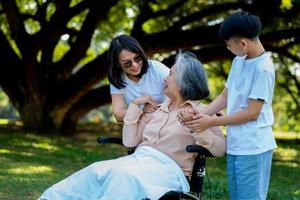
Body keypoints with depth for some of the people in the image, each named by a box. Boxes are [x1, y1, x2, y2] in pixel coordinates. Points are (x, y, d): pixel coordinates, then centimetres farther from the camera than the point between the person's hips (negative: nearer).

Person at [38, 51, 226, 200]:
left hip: (166, 169, -6)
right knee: (97, 171, -24)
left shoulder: (200, 111, 7)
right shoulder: (157, 109, 23)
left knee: (122, 175, -36)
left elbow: (220, 149, -6)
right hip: (138, 160, 6)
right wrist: (135, 105, 12)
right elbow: (130, 141, 14)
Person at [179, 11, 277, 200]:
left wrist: (212, 122, -12)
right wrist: (199, 114, -6)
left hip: (253, 148, -8)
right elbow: (225, 96, 10)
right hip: (235, 145, 8)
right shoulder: (238, 61, 9)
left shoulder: (263, 68, -16)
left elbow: (252, 113, -17)